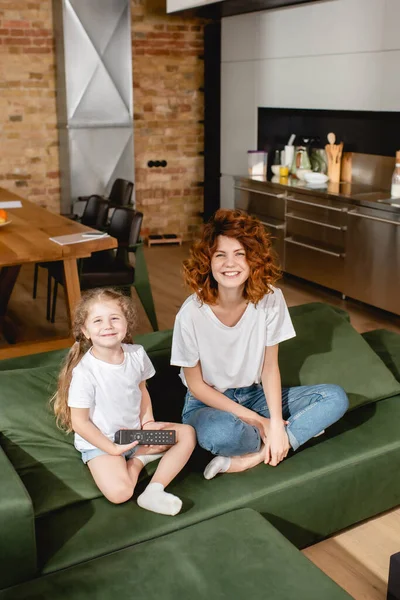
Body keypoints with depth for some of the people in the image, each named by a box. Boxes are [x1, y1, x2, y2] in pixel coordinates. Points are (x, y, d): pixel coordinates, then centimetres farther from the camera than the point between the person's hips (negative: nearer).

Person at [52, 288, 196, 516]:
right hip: (100, 442, -6)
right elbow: (80, 422, -18)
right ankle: (139, 459, 3)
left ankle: (154, 491, -12)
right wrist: (113, 449, -19)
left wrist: (148, 423, -4)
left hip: (136, 431, 6)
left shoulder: (137, 354, -9)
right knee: (119, 492, -28)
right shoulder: (84, 372, -25)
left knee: (187, 433, -5)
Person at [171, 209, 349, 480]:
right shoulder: (192, 313, -22)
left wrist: (276, 425, -21)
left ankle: (252, 458, -20)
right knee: (221, 432, -40)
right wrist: (254, 420, -18)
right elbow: (196, 384, -13)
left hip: (255, 395, 4)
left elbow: (270, 367, -7)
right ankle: (296, 433, -7)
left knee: (336, 398, -14)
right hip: (209, 403, -4)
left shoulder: (271, 299, -14)